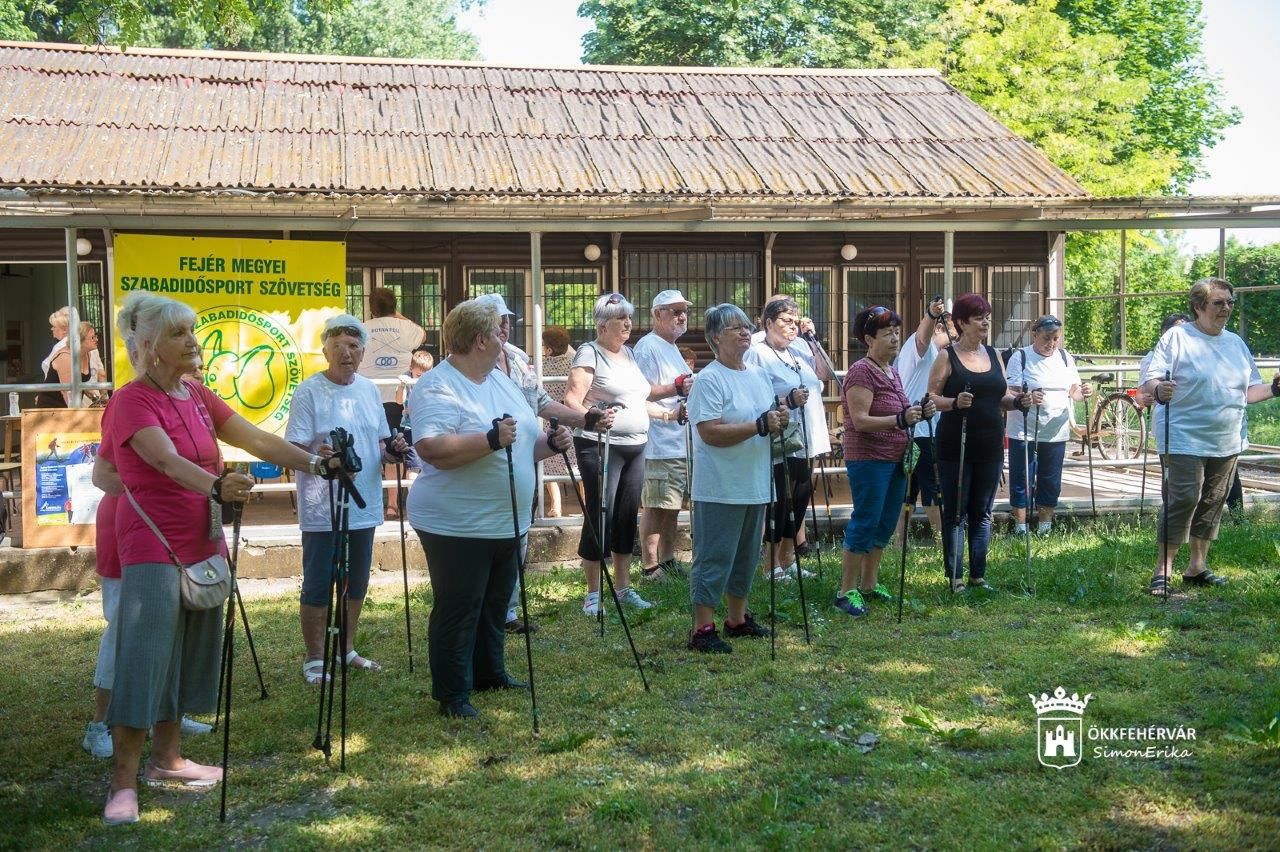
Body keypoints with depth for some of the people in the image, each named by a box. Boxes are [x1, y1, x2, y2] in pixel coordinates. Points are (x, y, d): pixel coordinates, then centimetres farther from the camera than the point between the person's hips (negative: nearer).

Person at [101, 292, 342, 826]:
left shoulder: (198, 397, 9)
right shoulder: (132, 401, -14)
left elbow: (258, 441, 4)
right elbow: (170, 462, -29)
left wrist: (313, 462, -9)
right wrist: (217, 486, -47)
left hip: (201, 545, 8)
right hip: (153, 548, -8)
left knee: (188, 658, 13)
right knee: (143, 662, -9)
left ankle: (167, 760, 24)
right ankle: (123, 784, -3)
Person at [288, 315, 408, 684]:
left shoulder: (369, 390, 9)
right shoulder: (309, 391, -8)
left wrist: (393, 450, -7)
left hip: (363, 506, 6)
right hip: (322, 510, -6)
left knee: (356, 583, 15)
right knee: (318, 585, 0)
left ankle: (347, 650, 30)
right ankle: (314, 659, 13)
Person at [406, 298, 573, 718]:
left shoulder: (501, 382, 13)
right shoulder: (437, 387, -15)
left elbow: (521, 445, 19)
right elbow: (432, 449, -29)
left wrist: (551, 442, 0)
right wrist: (491, 439, -33)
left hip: (506, 523, 9)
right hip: (456, 526, -9)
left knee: (495, 605, 19)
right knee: (458, 611, 0)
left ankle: (489, 673, 35)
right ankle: (453, 694, 12)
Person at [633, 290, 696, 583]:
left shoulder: (671, 348, 21)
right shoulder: (648, 348, -12)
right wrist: (677, 388, -27)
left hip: (679, 443, 10)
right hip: (659, 445, -10)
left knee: (672, 506, 15)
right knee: (655, 506, -6)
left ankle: (668, 561, 24)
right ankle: (650, 568, -1)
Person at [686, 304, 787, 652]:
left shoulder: (760, 375, 13)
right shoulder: (709, 379, -12)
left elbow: (770, 422, 20)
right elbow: (710, 433, -21)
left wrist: (780, 421, -4)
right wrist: (760, 426, -24)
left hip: (754, 486, 8)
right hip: (721, 489, -8)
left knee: (746, 556, 17)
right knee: (714, 558, -4)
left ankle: (737, 618, 30)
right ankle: (702, 629, 2)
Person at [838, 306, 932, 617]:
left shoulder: (893, 372, 14)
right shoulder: (861, 371, -13)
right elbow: (860, 420, -20)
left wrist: (919, 412, 4)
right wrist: (900, 419, -29)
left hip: (895, 459, 9)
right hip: (869, 460, -9)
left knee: (885, 525, 12)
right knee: (865, 523, -6)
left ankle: (869, 584, 23)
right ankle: (847, 591, 1)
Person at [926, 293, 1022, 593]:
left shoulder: (993, 355, 12)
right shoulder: (947, 357, -4)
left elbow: (1002, 398, 16)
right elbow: (931, 397, -8)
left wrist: (1020, 400, -4)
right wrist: (954, 402, -26)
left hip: (990, 447, 5)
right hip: (955, 447, -5)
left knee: (982, 513, 10)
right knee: (955, 514, 1)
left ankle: (978, 574, 19)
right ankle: (955, 577, 6)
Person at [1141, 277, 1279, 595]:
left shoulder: (1236, 342, 13)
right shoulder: (1177, 337, -6)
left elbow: (1248, 391, 17)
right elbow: (1149, 379, -14)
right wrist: (1159, 389, -36)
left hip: (1226, 443, 7)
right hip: (1185, 440, -7)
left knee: (1213, 502, 11)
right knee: (1184, 500, -12)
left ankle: (1197, 566, 22)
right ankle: (1163, 569, -4)